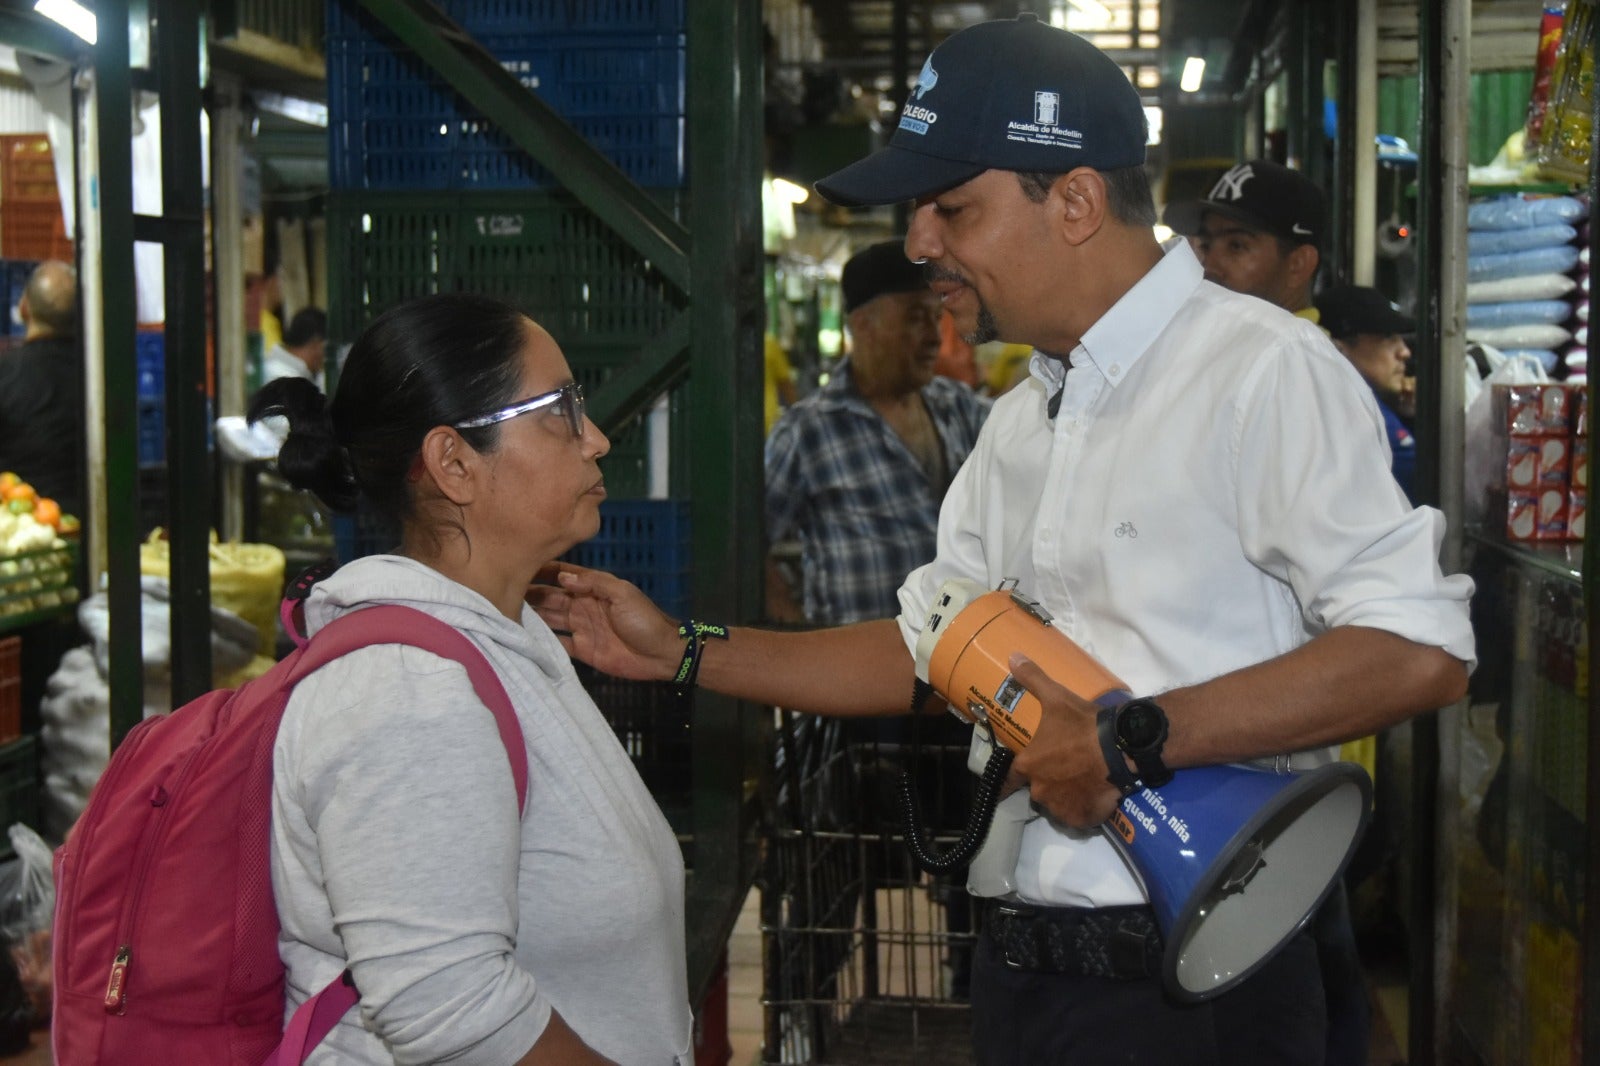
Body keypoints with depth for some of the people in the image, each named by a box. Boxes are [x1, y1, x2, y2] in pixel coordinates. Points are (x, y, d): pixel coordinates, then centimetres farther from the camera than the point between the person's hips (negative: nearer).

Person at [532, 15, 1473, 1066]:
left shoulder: (1262, 369, -14)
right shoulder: (1019, 425, 13)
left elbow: (1417, 650, -22)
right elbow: (928, 646, 19)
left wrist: (1134, 741, -23)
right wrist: (678, 652, 13)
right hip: (1021, 966, 8)